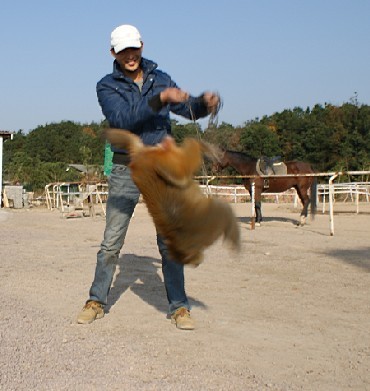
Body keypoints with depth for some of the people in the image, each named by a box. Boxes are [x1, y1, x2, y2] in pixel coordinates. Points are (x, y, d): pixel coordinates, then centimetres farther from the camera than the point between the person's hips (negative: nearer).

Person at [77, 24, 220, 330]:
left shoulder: (160, 79, 9)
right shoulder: (107, 86, 0)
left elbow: (188, 108, 3)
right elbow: (122, 118, -18)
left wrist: (205, 103, -20)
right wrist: (160, 99, -30)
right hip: (126, 170, -1)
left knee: (169, 240, 1)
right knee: (111, 241, 3)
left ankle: (179, 307, 8)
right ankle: (96, 302, 16)